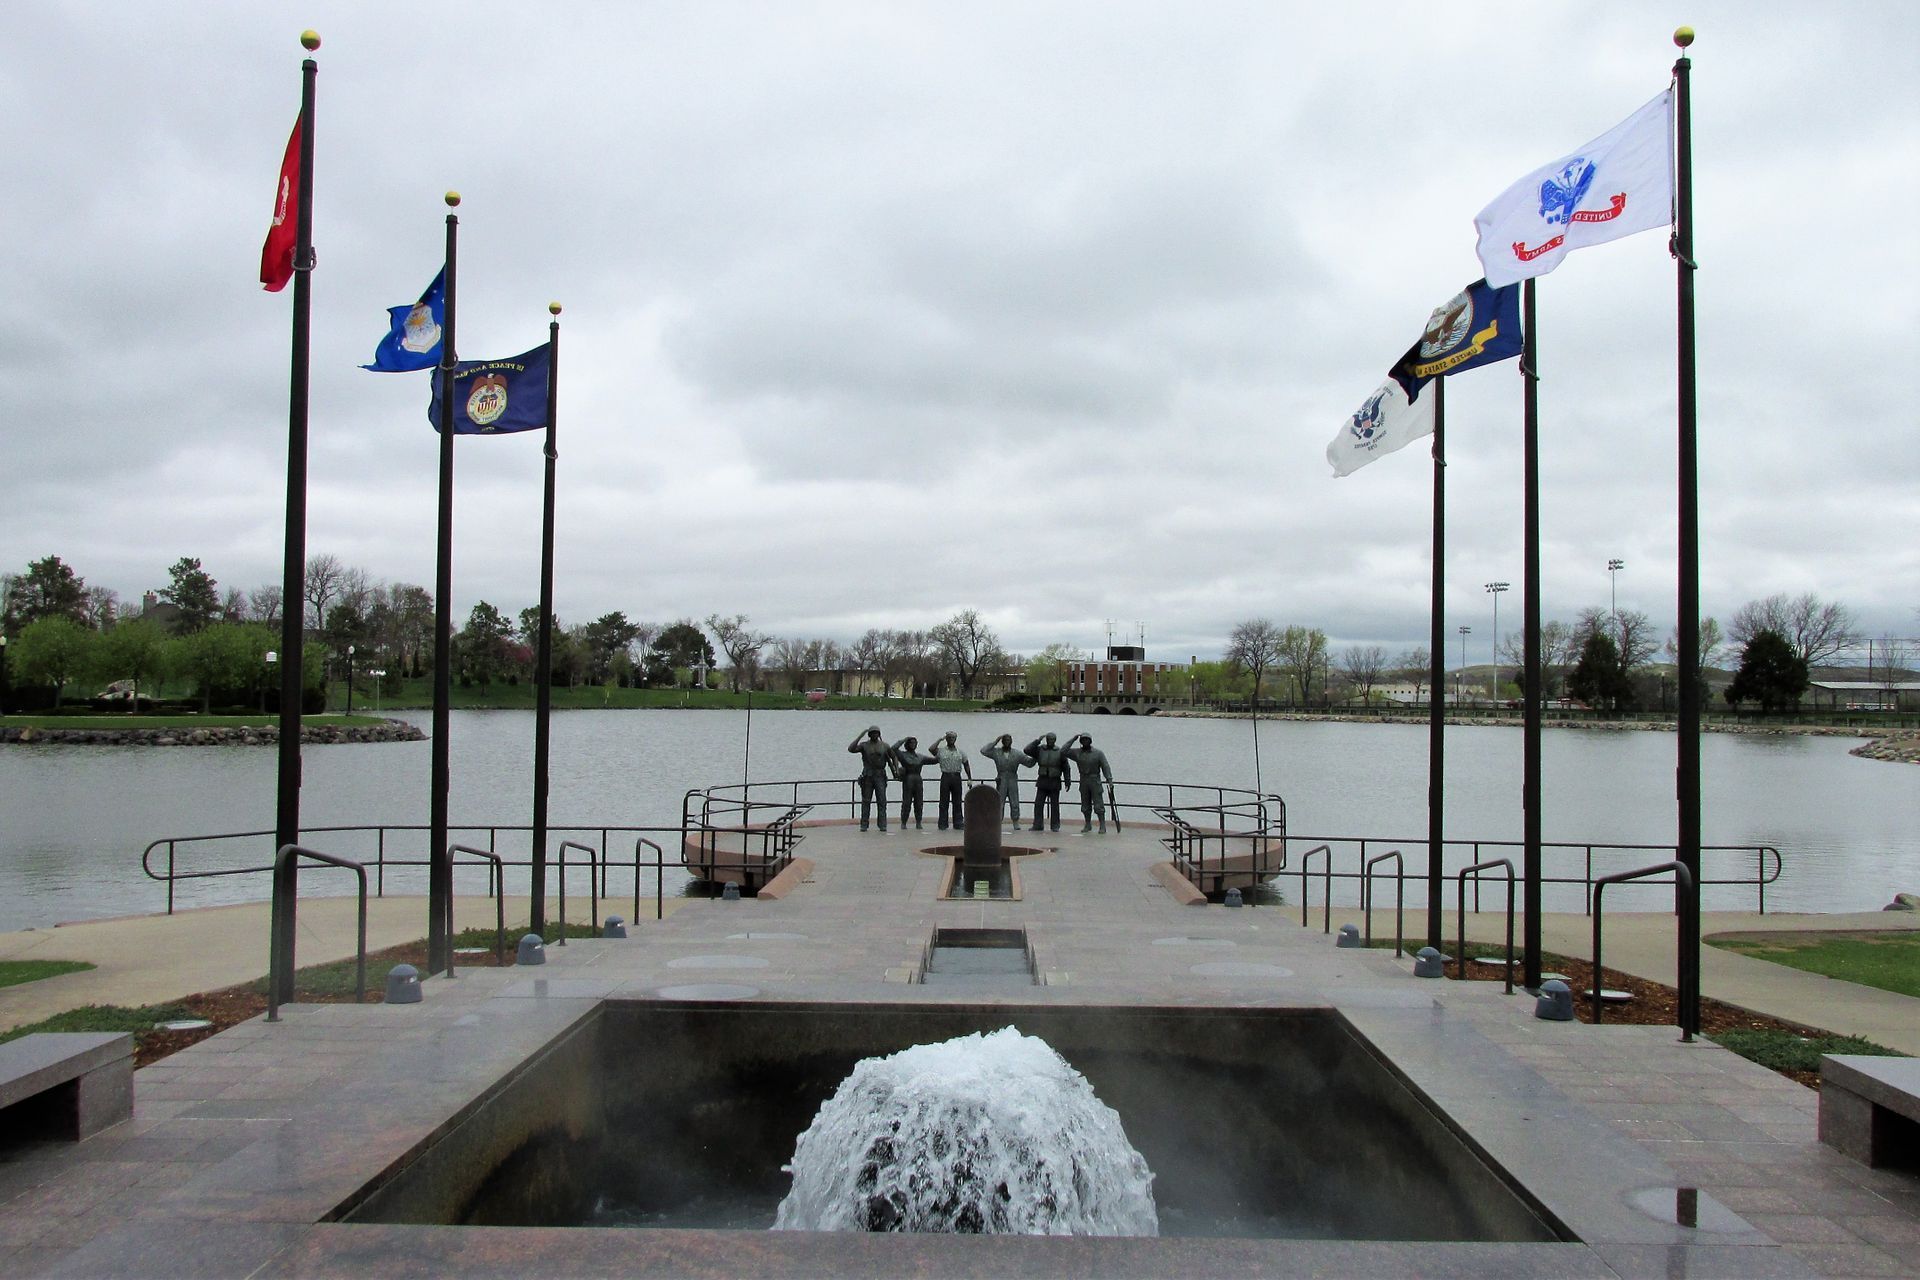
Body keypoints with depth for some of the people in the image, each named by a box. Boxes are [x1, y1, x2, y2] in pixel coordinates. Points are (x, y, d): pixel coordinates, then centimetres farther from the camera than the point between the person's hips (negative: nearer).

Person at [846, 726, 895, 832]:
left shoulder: (884, 746, 9)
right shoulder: (864, 745, 4)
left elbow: (894, 757, 20)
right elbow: (851, 749, -13)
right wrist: (860, 736, -14)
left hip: (880, 776, 1)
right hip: (867, 776, -1)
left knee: (882, 801, -6)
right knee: (866, 801, 1)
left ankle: (882, 825, -6)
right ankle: (864, 825, 5)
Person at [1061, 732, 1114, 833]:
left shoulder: (1098, 753, -2)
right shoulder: (1077, 752, 4)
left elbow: (1105, 767, -5)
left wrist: (1109, 780, -15)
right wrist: (1072, 740, -2)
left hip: (1095, 781, -3)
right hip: (1083, 781, 3)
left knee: (1098, 805, -6)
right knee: (1085, 805, 8)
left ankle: (1102, 826, -3)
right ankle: (1087, 825, 19)